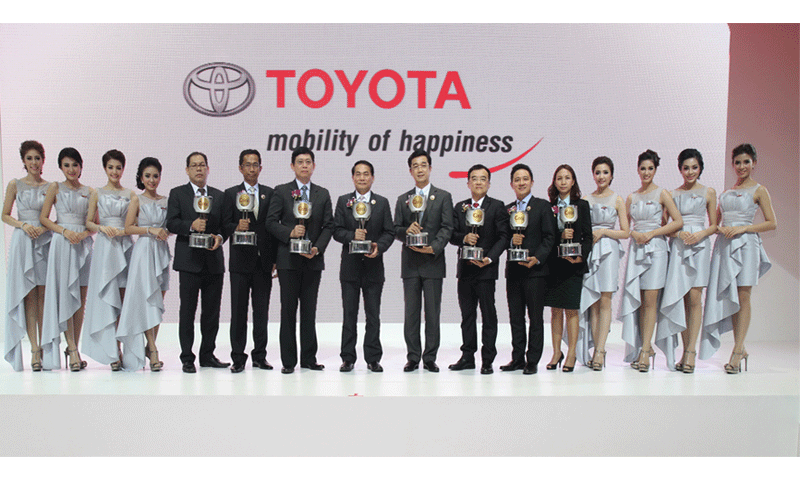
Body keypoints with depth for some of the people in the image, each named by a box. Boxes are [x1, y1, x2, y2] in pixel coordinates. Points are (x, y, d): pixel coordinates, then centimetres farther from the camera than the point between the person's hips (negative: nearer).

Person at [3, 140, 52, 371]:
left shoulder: (50, 186, 8)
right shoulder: (15, 185, 8)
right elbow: (5, 215, 8)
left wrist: (44, 227, -9)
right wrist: (23, 225, -8)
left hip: (45, 241, 1)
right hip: (23, 241, 0)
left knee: (43, 296, 0)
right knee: (29, 296, -4)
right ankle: (34, 349, -4)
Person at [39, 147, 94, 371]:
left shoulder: (89, 192, 11)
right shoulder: (55, 188, 7)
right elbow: (43, 218, 2)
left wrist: (83, 234, -10)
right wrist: (65, 231, -12)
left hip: (84, 244, 3)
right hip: (62, 243, -2)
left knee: (81, 300, 2)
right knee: (65, 296, -7)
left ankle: (74, 348, 10)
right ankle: (72, 348, -5)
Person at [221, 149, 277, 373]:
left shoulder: (269, 193, 10)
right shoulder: (231, 194, 7)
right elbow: (224, 225, 1)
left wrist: (275, 259, 2)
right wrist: (236, 227, -21)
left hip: (264, 261, 2)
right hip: (240, 260, -1)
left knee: (262, 310, 6)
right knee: (239, 310, 2)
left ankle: (260, 355, 16)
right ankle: (238, 357, 10)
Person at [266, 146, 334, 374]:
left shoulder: (323, 194, 11)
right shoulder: (281, 191, 4)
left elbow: (328, 226, 7)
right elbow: (271, 222, -1)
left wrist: (318, 248, -7)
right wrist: (290, 233, -16)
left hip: (313, 260, 2)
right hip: (288, 259, -2)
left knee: (309, 310, 8)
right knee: (288, 310, 2)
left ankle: (309, 358, 16)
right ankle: (288, 361, 9)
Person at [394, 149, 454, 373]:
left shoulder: (443, 197, 6)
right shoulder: (403, 200, 14)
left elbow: (447, 228, -2)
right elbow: (396, 230, 10)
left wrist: (434, 247, -16)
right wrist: (406, 230, -12)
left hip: (433, 261, -2)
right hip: (410, 263, 2)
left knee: (433, 312, 1)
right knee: (411, 312, 4)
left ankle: (430, 358, 10)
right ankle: (413, 358, 12)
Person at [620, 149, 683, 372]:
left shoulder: (662, 194, 2)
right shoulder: (632, 197, 13)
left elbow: (678, 222, -4)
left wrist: (652, 233, -9)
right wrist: (634, 233, -5)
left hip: (656, 247, -4)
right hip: (636, 248, 4)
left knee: (650, 299, -8)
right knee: (637, 300, 1)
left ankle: (645, 349, -7)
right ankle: (645, 348, 10)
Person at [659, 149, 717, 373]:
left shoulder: (708, 193, 9)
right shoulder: (672, 194, 11)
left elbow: (714, 225, 9)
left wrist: (700, 234, -11)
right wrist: (679, 233, -10)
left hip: (699, 245, -1)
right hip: (677, 246, 1)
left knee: (694, 297, -9)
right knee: (680, 298, -1)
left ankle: (691, 351, -7)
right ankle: (686, 349, 6)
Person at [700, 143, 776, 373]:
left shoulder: (759, 190, 2)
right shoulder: (727, 191, 17)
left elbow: (772, 223, -2)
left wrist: (742, 228, -13)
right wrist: (720, 228, -3)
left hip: (745, 244, -5)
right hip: (724, 246, 5)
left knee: (742, 297, -6)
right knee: (729, 299, 4)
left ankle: (737, 350, -3)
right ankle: (740, 349, 13)